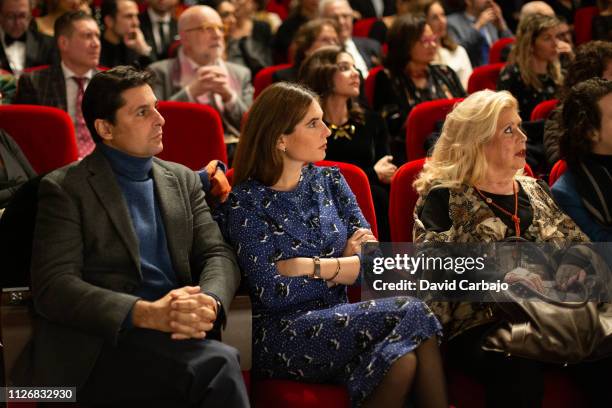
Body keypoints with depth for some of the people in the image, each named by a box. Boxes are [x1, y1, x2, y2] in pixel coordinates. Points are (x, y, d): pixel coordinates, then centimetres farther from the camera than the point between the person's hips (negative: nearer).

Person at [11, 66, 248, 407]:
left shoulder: (183, 180, 21)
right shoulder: (65, 188, 4)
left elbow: (219, 255, 12)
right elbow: (54, 286, -8)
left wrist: (208, 303, -13)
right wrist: (146, 313, -21)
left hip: (178, 332, 5)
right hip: (100, 342, -4)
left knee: (218, 365, -32)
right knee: (218, 364, -32)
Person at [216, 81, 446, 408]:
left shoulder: (329, 182, 12)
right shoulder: (246, 203, -3)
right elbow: (273, 295, -12)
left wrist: (309, 267, -10)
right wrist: (345, 267, -3)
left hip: (338, 325, 5)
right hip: (282, 339, -4)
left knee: (402, 360, -31)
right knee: (410, 315, -27)